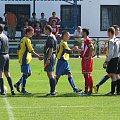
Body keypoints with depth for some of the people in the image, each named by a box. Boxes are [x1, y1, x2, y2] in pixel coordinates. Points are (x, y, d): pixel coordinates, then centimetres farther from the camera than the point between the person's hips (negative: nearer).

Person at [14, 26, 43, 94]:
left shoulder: (23, 39, 15)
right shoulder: (27, 40, -14)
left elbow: (19, 50, 19)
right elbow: (31, 51, -17)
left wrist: (20, 57, 24)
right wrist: (38, 56, -14)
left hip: (22, 59, 10)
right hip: (25, 60, -10)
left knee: (29, 73, 14)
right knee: (25, 74, -4)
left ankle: (18, 84, 15)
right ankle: (23, 90, -1)